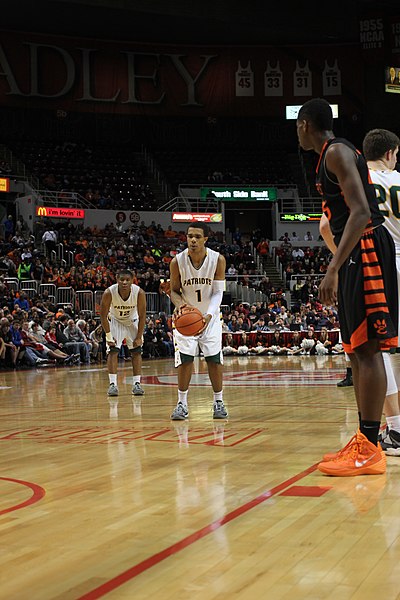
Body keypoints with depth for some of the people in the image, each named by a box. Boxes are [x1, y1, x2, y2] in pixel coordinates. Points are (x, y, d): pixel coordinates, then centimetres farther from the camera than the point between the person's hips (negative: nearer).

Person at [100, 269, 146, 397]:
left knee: (136, 351, -3)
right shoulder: (109, 293, -31)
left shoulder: (139, 293, -28)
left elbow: (142, 316, -16)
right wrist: (108, 335, -19)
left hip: (132, 321, 1)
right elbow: (103, 315, -18)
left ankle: (137, 384, 1)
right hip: (115, 321, -1)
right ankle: (113, 384, -12)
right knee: (112, 351, -13)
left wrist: (139, 337, -14)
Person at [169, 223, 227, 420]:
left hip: (210, 316, 0)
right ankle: (182, 403, 5)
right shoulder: (177, 261, -16)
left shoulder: (218, 260, -17)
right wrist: (179, 304, -28)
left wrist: (208, 315, -32)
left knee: (214, 359, -3)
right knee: (185, 359, -6)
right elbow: (174, 291, -5)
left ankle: (218, 402, 11)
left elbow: (218, 292, -15)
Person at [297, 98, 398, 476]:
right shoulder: (333, 155, 22)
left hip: (366, 251, -10)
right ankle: (364, 442, 15)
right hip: (358, 257, 10)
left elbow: (361, 212, -20)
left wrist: (333, 270, -27)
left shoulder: (336, 152, -9)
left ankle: (369, 449, -11)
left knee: (366, 349, -11)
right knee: (357, 350, 10)